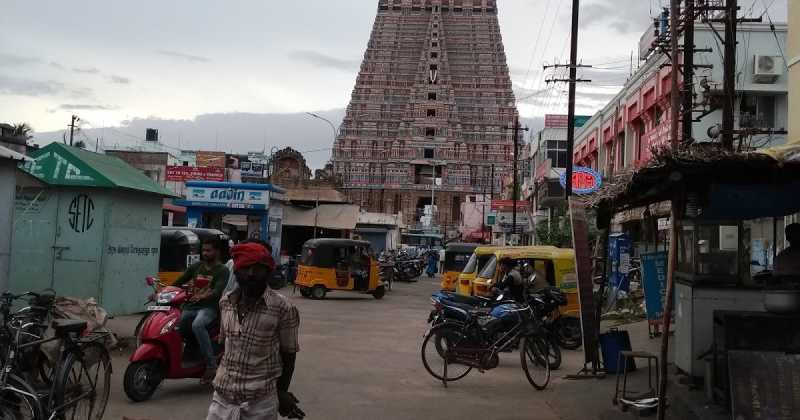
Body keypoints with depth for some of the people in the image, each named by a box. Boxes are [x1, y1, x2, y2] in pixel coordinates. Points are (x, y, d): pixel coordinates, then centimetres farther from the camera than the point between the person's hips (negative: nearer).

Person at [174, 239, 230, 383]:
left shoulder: (222, 270, 1)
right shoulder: (196, 266, 17)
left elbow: (218, 291, -14)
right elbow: (179, 281, 13)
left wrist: (202, 297, -33)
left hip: (209, 307, -6)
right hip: (190, 306, 6)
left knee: (197, 325, -35)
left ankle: (211, 364, -29)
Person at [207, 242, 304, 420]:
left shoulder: (282, 308, -12)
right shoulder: (225, 302, 3)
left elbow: (288, 354, -3)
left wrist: (282, 392, 0)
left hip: (260, 401, -4)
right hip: (222, 396, 4)